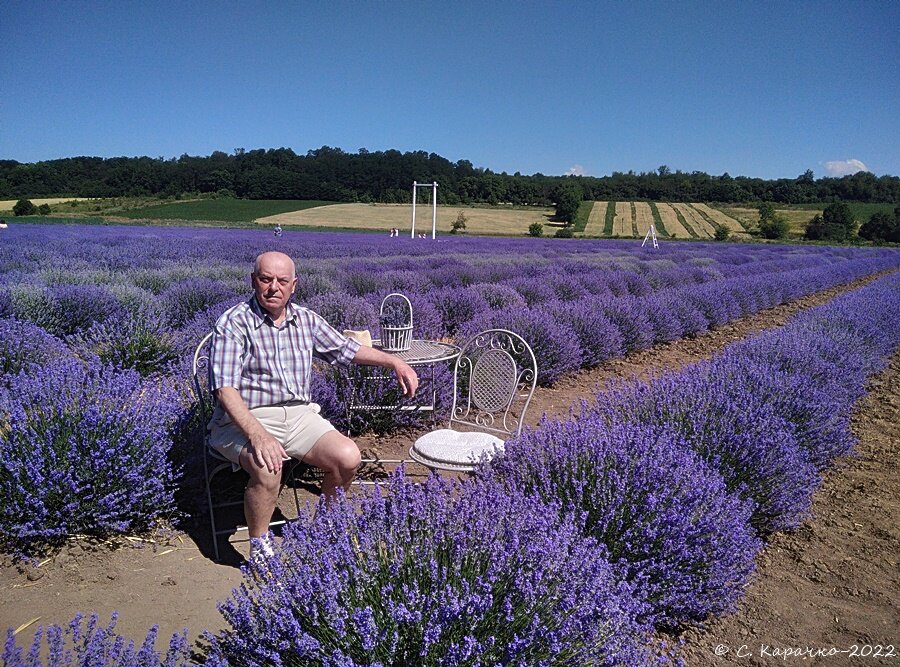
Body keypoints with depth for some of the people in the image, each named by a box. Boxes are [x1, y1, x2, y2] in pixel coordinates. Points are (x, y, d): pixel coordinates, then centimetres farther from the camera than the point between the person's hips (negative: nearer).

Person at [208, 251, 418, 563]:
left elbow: (346, 349, 23)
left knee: (347, 457, -17)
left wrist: (394, 362, 13)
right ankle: (259, 547, -8)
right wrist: (257, 435, -34)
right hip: (244, 420, -5)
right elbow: (225, 389, -19)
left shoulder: (306, 320, 9)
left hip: (298, 414, 5)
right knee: (268, 468, -35)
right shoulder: (234, 323, -10)